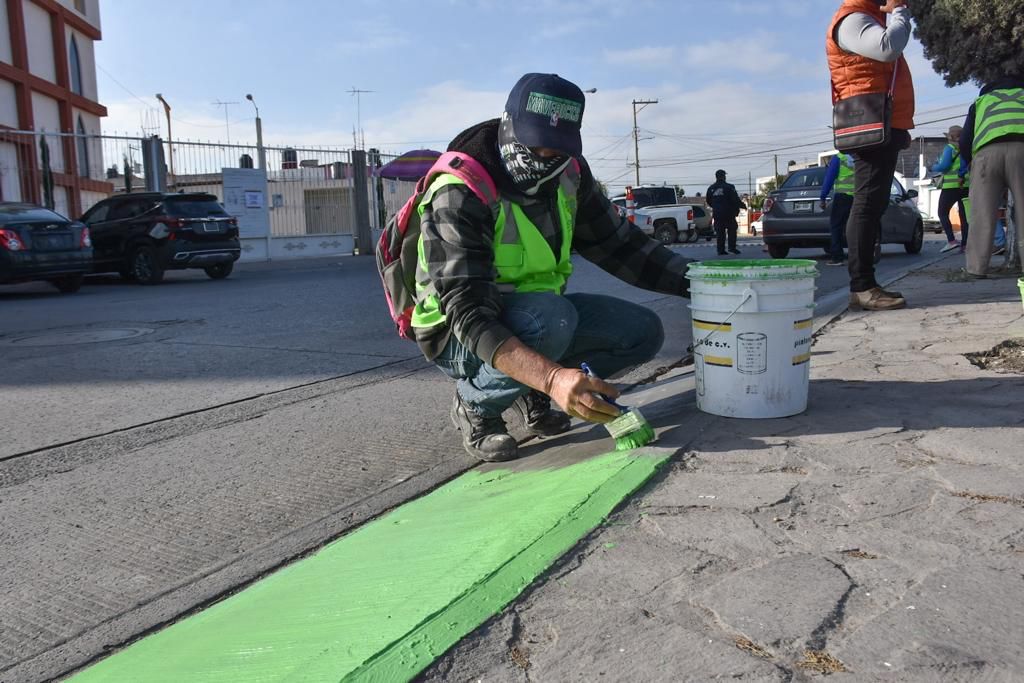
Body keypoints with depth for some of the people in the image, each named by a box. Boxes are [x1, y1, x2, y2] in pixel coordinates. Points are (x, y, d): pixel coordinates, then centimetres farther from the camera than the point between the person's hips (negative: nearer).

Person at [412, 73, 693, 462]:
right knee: (551, 318, -36)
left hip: (538, 311, 7)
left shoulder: (569, 174, -5)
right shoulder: (459, 195, -27)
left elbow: (618, 244, 6)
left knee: (644, 332, -6)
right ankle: (474, 405, -9)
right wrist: (553, 377, -49)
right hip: (460, 337, -7)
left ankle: (531, 395, 8)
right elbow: (468, 314, -36)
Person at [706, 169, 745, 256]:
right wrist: (743, 205, 6)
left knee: (720, 232, 6)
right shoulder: (729, 187, -9)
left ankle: (721, 250, 4)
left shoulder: (711, 188, 5)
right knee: (732, 229, 7)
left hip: (717, 214, 4)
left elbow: (708, 202, 14)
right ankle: (732, 247, -2)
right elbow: (736, 200, -10)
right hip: (728, 213, -4)